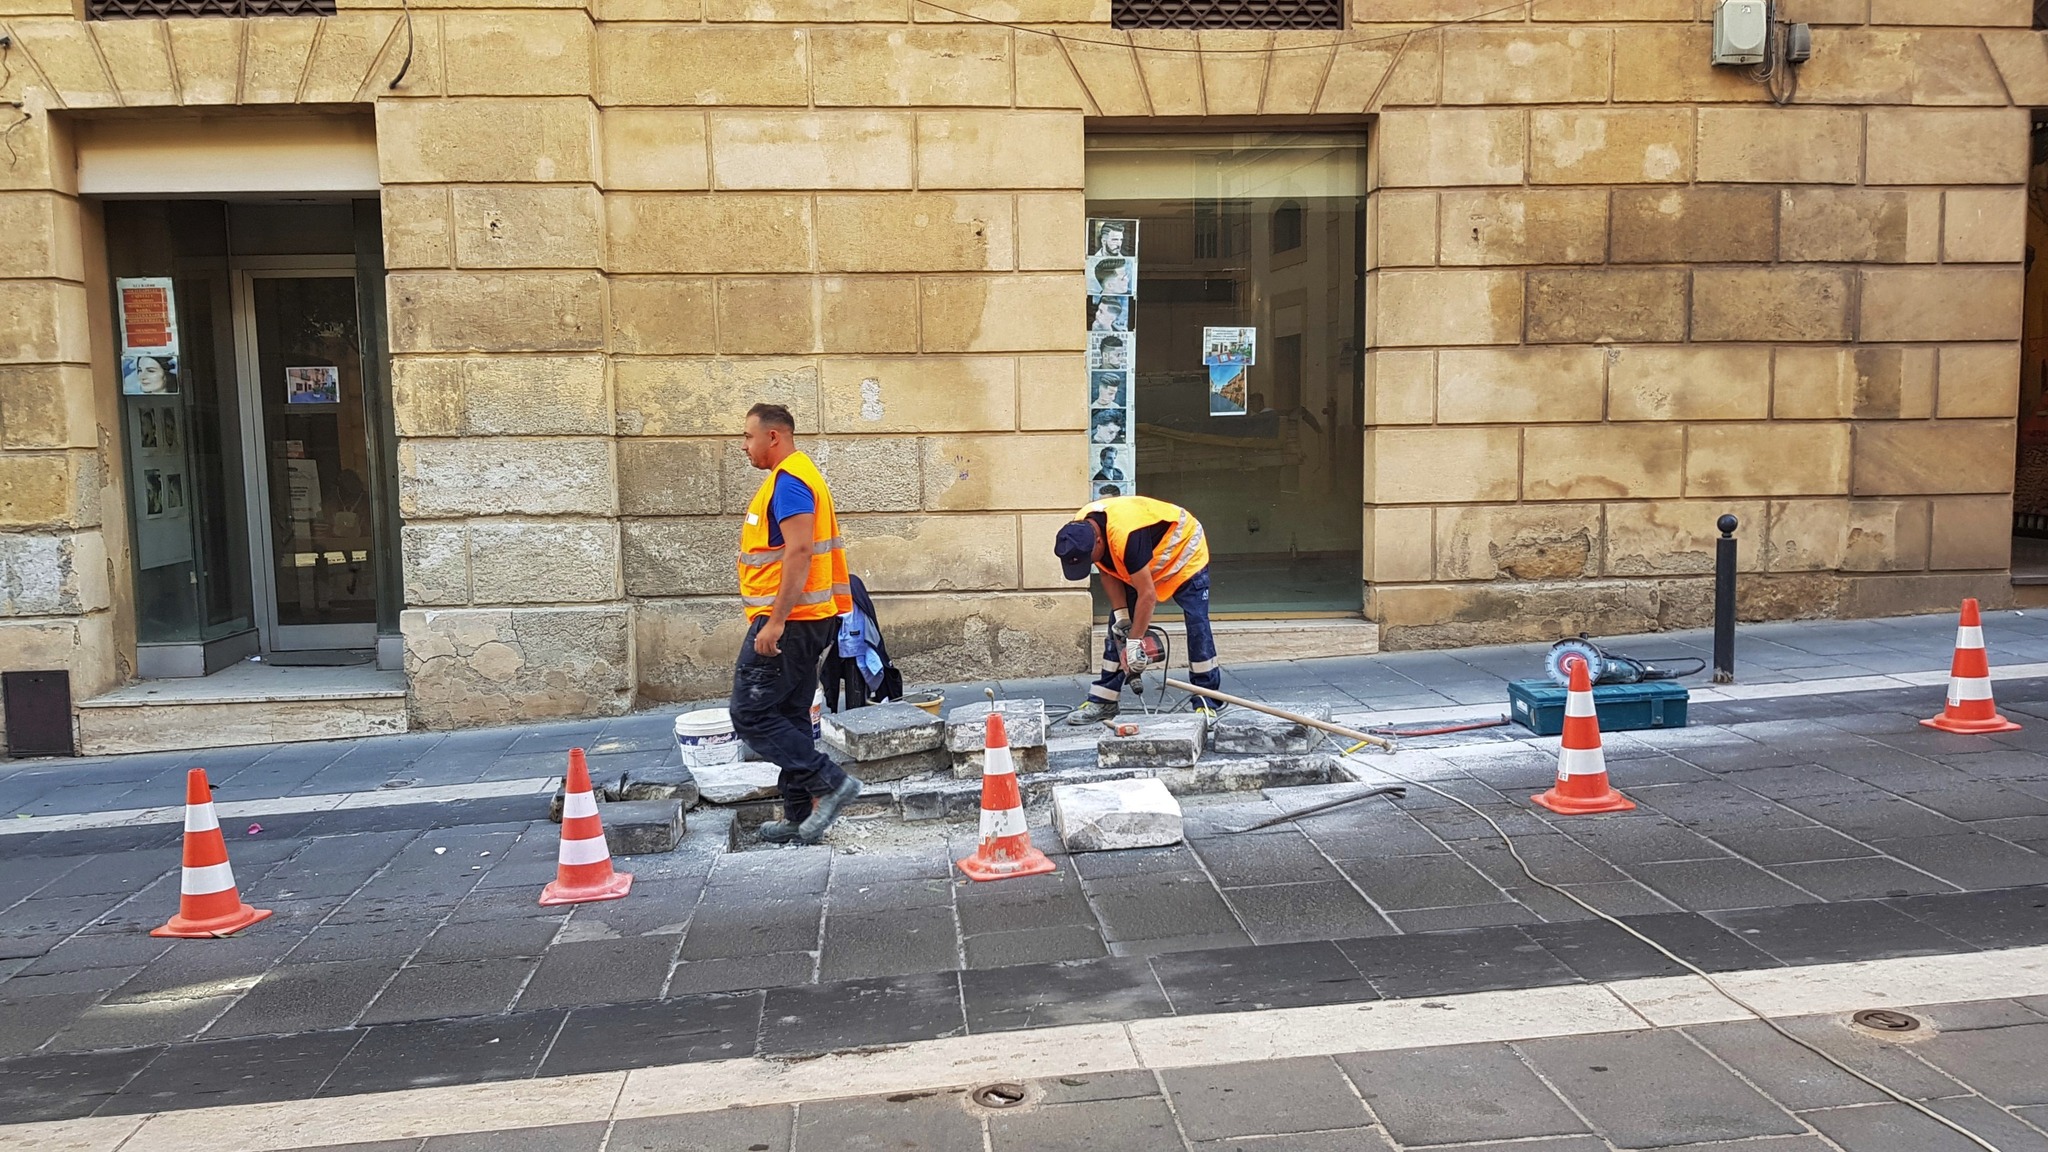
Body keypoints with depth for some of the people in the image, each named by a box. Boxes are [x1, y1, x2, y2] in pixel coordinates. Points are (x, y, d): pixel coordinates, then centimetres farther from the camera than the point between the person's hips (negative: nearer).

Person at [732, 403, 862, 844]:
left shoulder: (788, 480, -14)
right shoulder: (799, 476, 18)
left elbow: (799, 551, -24)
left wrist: (775, 622, -26)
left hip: (787, 621, -11)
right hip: (806, 621, 11)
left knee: (750, 714, -8)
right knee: (789, 717, 13)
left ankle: (829, 783, -9)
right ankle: (800, 817, 17)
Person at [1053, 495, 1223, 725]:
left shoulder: (1125, 536, -44)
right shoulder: (1079, 532, -21)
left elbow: (1147, 595, -37)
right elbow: (1108, 571, -5)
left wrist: (1135, 642, -31)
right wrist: (1120, 614, -11)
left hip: (1183, 549, -7)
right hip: (1141, 564, 7)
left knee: (1197, 624, -15)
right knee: (1118, 627, 1)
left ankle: (1205, 700, -8)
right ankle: (1103, 700, 4)